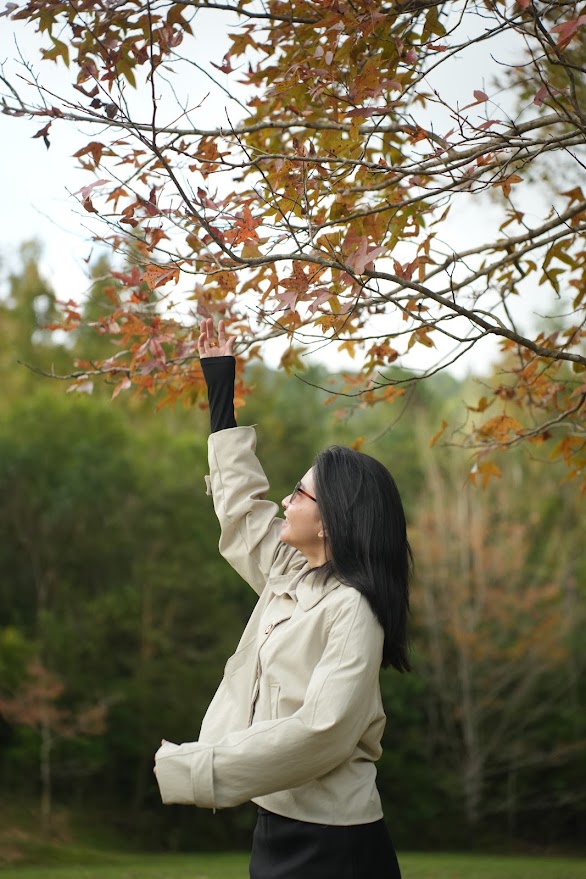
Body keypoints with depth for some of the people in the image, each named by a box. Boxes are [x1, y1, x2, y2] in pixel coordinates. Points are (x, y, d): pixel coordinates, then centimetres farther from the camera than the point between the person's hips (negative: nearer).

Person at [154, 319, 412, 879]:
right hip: (278, 828, 8)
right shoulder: (289, 577, 8)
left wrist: (195, 767, -22)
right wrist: (220, 385, 24)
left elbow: (321, 732, -25)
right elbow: (241, 500, 20)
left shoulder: (351, 611, -16)